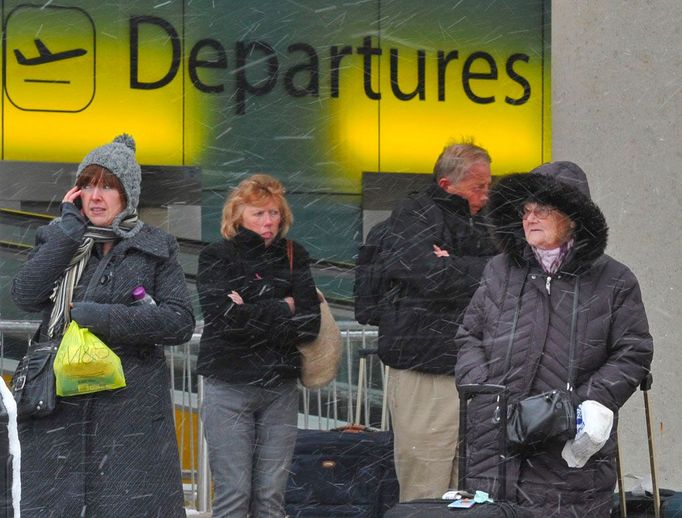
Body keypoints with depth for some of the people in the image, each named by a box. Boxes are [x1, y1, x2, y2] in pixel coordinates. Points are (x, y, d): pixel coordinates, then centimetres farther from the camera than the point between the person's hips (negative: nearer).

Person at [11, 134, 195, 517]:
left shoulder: (155, 249, 6)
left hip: (131, 408, -2)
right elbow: (25, 295, -6)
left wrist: (107, 319, -14)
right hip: (61, 409, 2)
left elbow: (181, 321, -5)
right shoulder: (59, 239, 12)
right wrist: (70, 228, -6)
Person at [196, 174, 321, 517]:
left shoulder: (294, 258, 9)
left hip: (280, 387, 3)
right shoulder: (216, 257, 2)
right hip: (229, 386, -3)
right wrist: (281, 309, -7)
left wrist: (251, 315, -9)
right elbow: (222, 316, -14)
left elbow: (309, 325, -3)